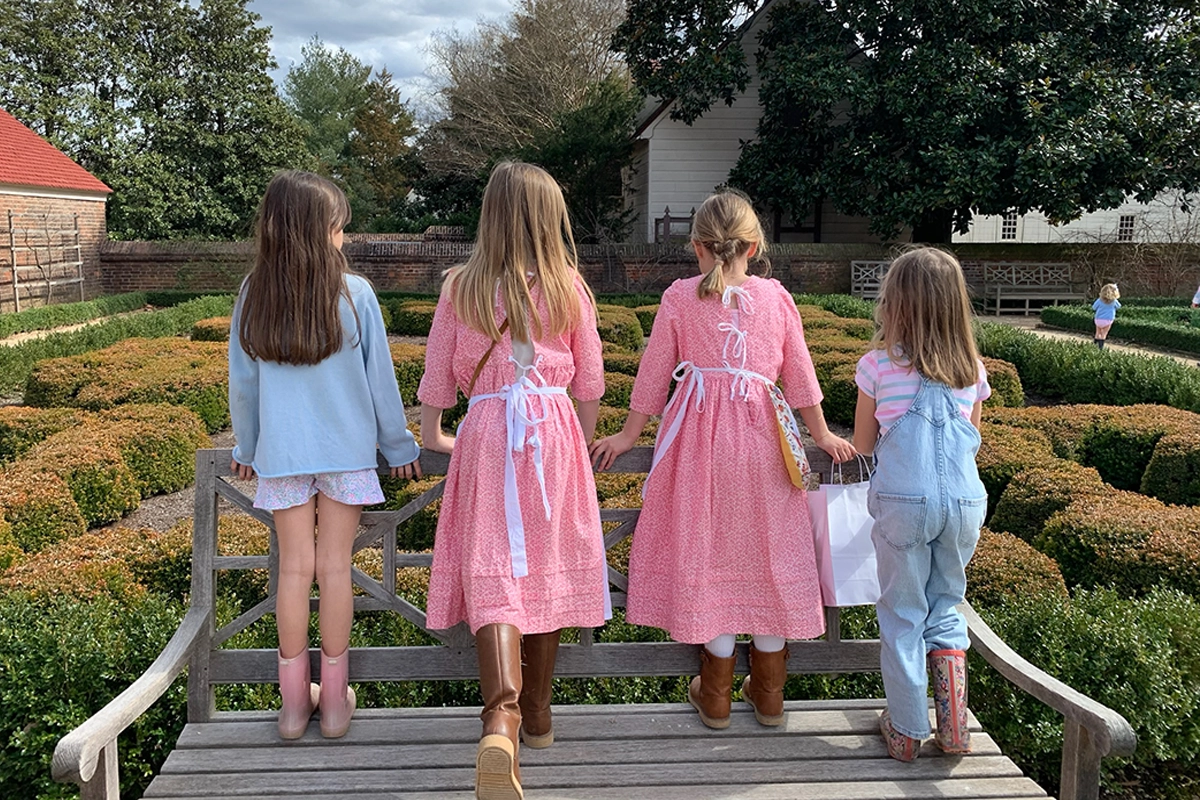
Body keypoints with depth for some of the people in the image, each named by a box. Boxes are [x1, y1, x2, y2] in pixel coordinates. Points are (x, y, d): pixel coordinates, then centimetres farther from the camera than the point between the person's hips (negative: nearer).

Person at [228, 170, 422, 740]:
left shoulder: (253, 297, -2)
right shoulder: (354, 294, -9)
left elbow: (243, 383, 5)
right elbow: (379, 378, -2)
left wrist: (246, 448, 19)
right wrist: (398, 446, 9)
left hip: (280, 453, 2)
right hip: (346, 449, -1)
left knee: (294, 568, 8)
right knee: (334, 567, 5)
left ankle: (295, 701, 18)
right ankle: (334, 699, 17)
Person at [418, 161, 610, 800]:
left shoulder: (461, 287, 0)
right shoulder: (570, 289, 1)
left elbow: (438, 375, 7)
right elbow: (590, 382, 7)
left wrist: (430, 434, 24)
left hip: (487, 430, -1)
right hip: (555, 431, 1)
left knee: (493, 569, -4)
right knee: (548, 565, 13)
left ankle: (500, 717, -26)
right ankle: (537, 712, 26)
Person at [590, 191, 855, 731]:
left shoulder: (679, 297, -1)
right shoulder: (776, 297, 3)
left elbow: (653, 373, 2)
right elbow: (800, 376, 8)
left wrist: (628, 435, 13)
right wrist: (822, 435, 20)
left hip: (700, 435, -1)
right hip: (763, 439, 2)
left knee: (707, 551, 9)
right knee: (767, 553, 13)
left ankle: (716, 696, 19)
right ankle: (769, 692, 24)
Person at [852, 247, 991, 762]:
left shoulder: (879, 364, -1)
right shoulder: (972, 368, 8)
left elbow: (863, 444, 8)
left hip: (903, 501, -3)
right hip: (965, 500, 3)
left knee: (902, 616, 11)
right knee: (946, 608, 19)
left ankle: (906, 732, 20)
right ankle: (953, 729, 20)